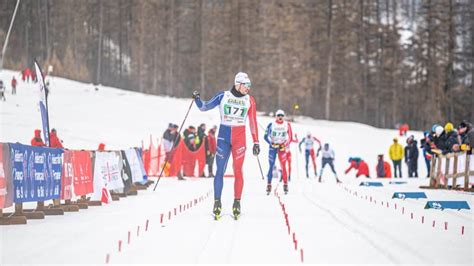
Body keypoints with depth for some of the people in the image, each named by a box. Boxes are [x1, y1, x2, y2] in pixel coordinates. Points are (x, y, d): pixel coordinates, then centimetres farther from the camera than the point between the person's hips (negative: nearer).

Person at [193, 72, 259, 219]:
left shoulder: (249, 100, 4)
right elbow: (205, 107, 8)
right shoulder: (223, 96, 2)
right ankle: (217, 203, 3)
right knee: (220, 170, -3)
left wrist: (256, 142, 4)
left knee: (238, 170, -6)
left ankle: (237, 203, 1)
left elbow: (253, 123, 7)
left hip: (239, 138, 0)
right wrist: (197, 100, -12)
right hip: (223, 136, 0)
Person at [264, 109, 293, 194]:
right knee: (271, 166, -4)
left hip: (282, 147, 0)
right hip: (273, 147, 0)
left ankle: (285, 185, -1)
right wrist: (272, 143, -14)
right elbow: (266, 136, 0)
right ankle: (269, 185, -1)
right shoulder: (271, 125, -2)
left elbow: (290, 138, 3)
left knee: (283, 166, -7)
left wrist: (284, 145, -11)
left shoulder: (287, 125, 0)